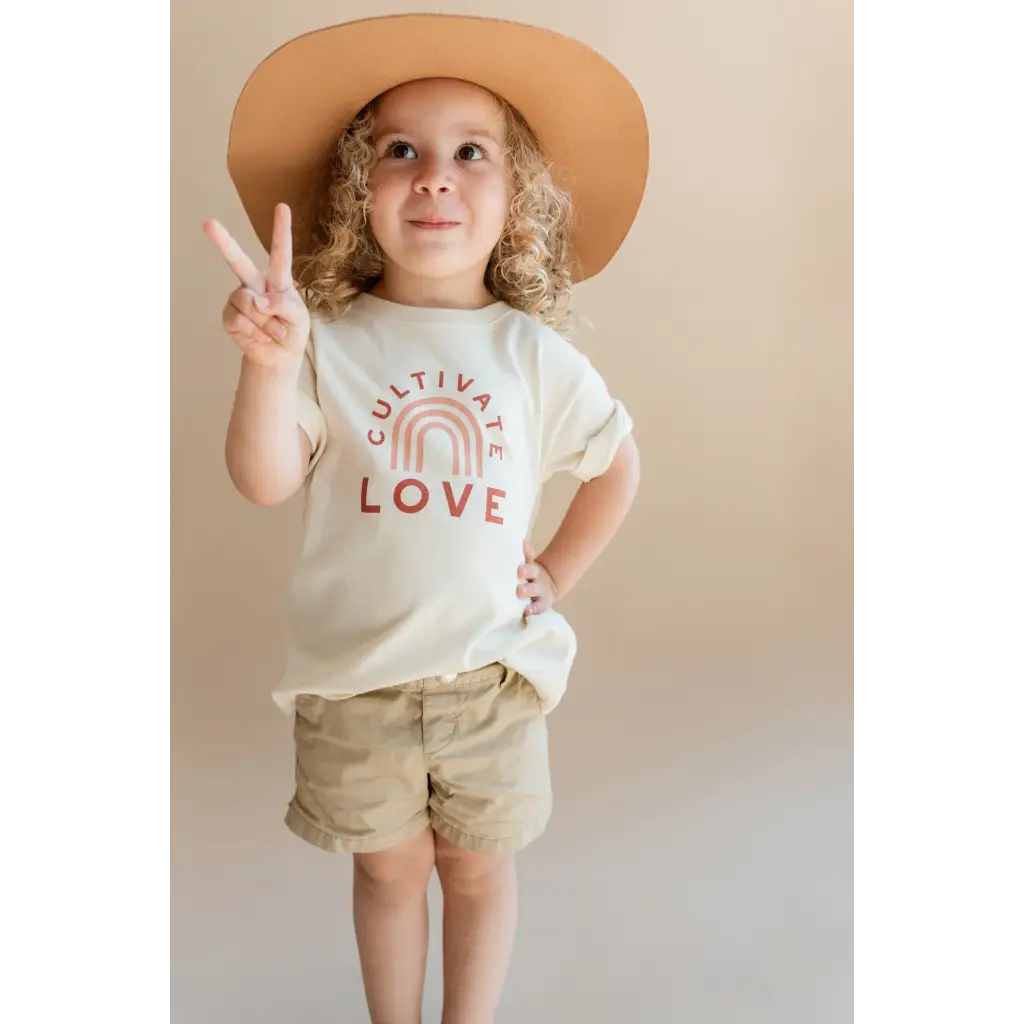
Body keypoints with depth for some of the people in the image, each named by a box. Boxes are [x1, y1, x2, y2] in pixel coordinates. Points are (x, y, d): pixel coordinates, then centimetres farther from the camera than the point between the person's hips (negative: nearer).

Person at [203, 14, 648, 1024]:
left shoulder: (534, 353, -4)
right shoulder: (330, 342, -8)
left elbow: (617, 464, 9)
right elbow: (266, 481, -18)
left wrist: (555, 575, 5)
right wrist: (270, 363, -33)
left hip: (493, 672, 1)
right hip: (354, 674, 0)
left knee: (478, 866, 18)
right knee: (389, 866, 18)